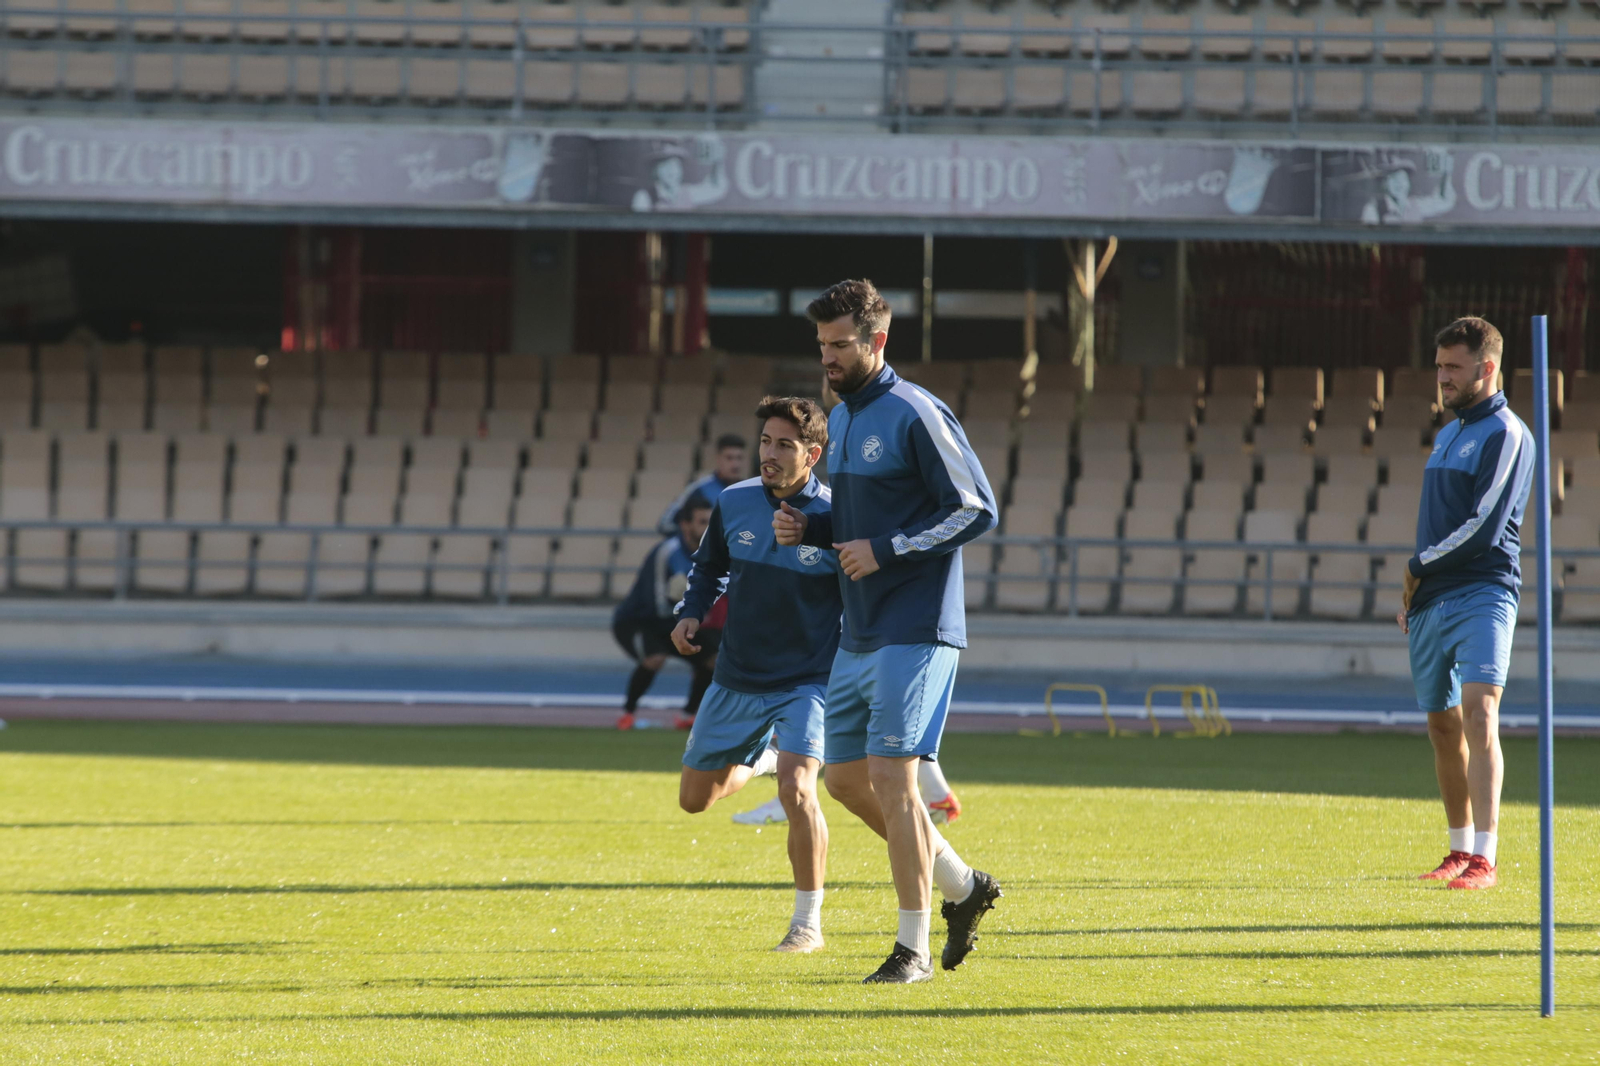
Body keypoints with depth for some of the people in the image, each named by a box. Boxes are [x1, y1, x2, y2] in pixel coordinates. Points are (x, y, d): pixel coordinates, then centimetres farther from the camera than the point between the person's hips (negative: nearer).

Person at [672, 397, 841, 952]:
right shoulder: (734, 504, -4)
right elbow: (709, 567, 15)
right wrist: (692, 612, -3)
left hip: (807, 682, -5)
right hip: (737, 681, 5)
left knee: (796, 788, -26)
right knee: (695, 799, 14)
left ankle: (808, 922, -11)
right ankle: (758, 760, 49)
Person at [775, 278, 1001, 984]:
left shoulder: (916, 415, -13)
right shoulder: (841, 419, 14)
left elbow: (977, 509, -15)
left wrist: (884, 550, -18)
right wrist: (809, 528, 5)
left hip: (914, 633, -9)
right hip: (858, 634, 9)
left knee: (891, 777, -13)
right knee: (847, 779, 11)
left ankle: (913, 947, -6)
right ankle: (962, 886, 26)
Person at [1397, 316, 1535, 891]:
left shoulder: (1505, 435, -7)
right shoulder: (1448, 435, 21)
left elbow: (1484, 526, -15)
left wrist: (1418, 568, -6)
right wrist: (1412, 595, 17)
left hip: (1482, 593, -9)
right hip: (1431, 601, 9)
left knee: (1479, 713, -19)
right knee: (1442, 725, 11)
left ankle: (1484, 859, -25)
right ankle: (1460, 849, 22)